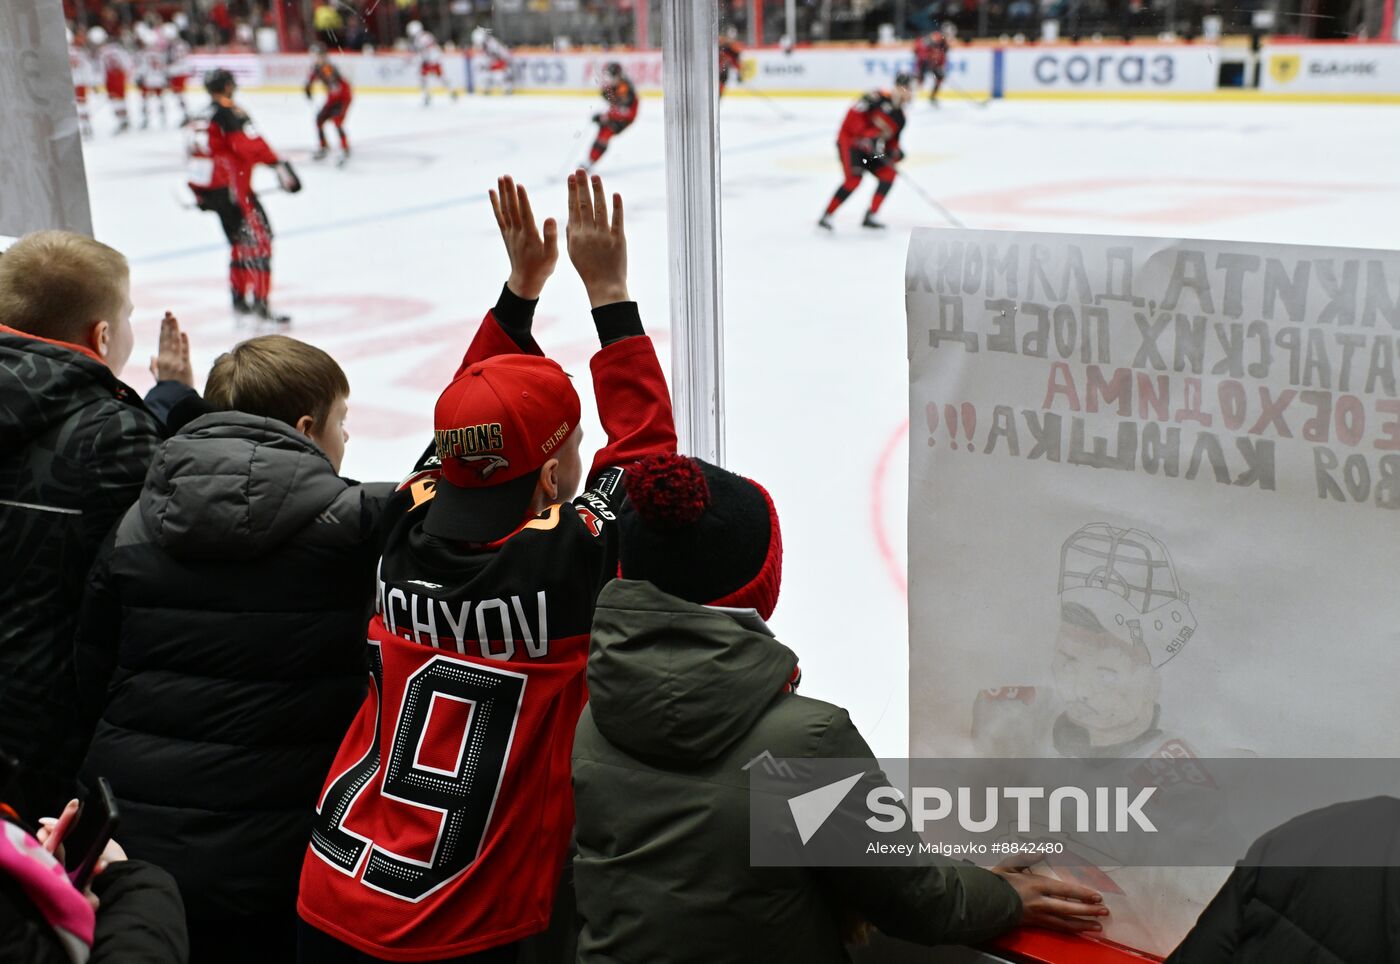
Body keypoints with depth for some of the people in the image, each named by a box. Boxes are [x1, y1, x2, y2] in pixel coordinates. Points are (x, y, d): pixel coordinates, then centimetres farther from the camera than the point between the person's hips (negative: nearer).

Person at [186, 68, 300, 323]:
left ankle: (239, 296, 23)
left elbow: (193, 152, 24)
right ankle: (259, 302, -14)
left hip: (202, 185, 9)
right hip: (227, 185, -9)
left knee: (240, 239, 19)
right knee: (258, 236, -8)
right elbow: (250, 144, -22)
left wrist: (202, 197, 29)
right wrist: (279, 165, -27)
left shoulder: (199, 118, 19)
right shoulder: (229, 112, -8)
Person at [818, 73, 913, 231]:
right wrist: (868, 135, -28)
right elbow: (853, 115, -21)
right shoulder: (879, 98, -15)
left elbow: (892, 141, 16)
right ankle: (826, 217, -16)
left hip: (868, 148, 9)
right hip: (849, 140, -8)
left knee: (889, 173, -4)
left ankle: (870, 217, 0)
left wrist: (895, 153, -7)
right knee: (854, 178, -23)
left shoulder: (900, 117, 9)